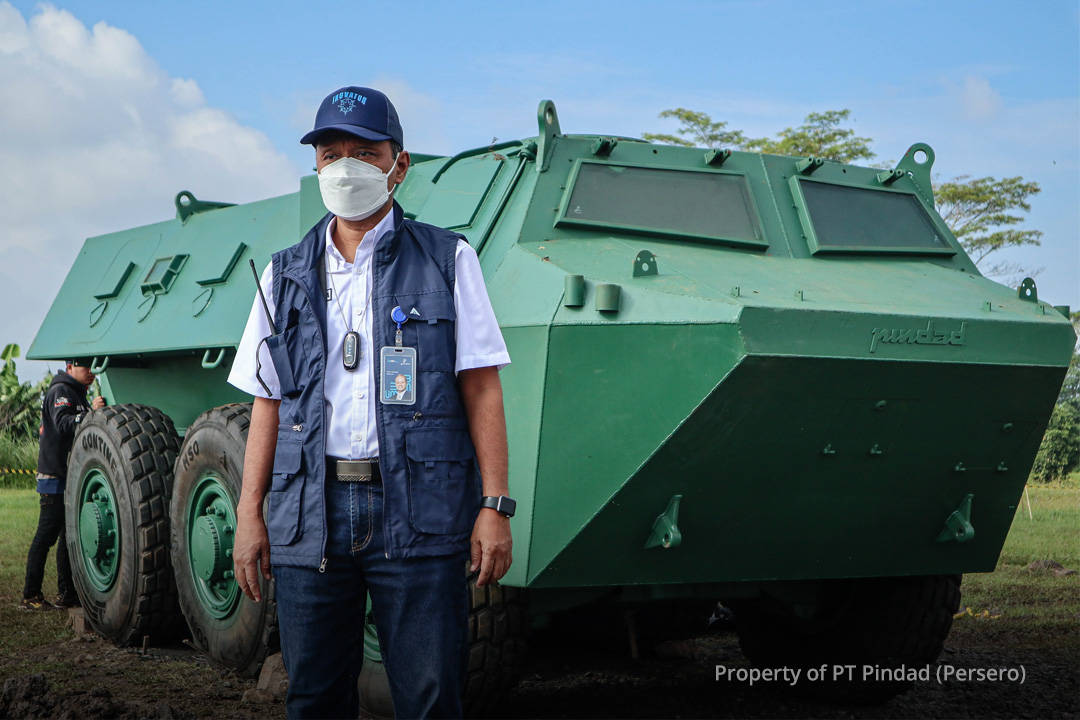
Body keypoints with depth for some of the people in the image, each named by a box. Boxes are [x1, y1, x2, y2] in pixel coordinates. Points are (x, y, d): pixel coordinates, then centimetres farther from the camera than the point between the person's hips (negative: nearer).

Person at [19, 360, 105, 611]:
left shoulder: (77, 393, 21)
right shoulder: (59, 391, -11)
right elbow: (63, 424, -29)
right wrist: (90, 413, -41)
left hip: (71, 478, 10)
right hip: (55, 478, -10)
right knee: (46, 535, -9)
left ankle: (67, 593, 18)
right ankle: (30, 596, -6)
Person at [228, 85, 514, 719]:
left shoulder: (447, 261, 5)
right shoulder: (286, 276, 14)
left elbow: (481, 388, 1)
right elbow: (267, 401, 14)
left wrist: (495, 504, -6)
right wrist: (250, 513, 6)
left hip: (419, 518, -3)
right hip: (309, 518, 3)